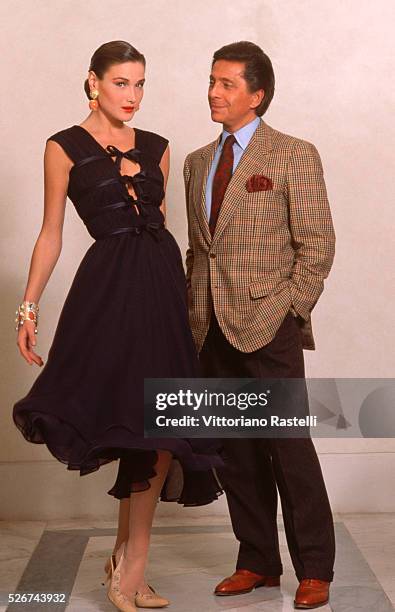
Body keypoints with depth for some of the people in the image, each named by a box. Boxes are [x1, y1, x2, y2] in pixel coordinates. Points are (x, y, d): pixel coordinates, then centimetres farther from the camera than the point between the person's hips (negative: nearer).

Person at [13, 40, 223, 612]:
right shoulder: (66, 147, 2)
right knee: (149, 424, -10)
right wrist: (28, 307, -5)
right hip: (110, 285, -5)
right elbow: (51, 233, 2)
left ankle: (126, 565, 16)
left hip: (163, 282, 5)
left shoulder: (156, 148, 14)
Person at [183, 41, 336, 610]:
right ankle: (257, 562, 22)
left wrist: (288, 309, -9)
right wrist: (195, 311, 10)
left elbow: (318, 244, -4)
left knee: (290, 446, -2)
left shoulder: (295, 155, -2)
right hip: (212, 328, 6)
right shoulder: (197, 162, 16)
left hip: (268, 327, -6)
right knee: (236, 451, 10)